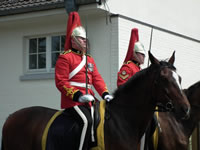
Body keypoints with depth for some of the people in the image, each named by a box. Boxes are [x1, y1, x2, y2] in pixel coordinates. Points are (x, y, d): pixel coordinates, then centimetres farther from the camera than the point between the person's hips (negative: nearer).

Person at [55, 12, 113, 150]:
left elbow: (97, 79, 15)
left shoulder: (89, 59, 22)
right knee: (87, 121, -27)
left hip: (88, 100, 8)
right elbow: (61, 81, -11)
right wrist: (77, 95, -22)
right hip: (73, 101, -8)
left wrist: (105, 94, -3)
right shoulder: (65, 57, -2)